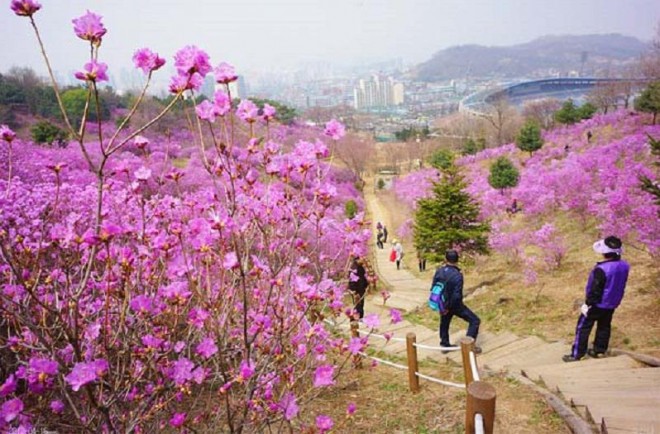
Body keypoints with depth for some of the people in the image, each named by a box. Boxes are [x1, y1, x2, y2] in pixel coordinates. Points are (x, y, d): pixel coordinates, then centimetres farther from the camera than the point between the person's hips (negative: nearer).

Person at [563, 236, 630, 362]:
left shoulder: (601, 269, -32)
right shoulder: (624, 266, -8)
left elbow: (595, 290, -24)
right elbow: (620, 286, 7)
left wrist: (587, 303, -12)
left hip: (597, 304, -7)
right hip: (612, 304, 7)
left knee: (583, 327, 3)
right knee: (604, 326, 21)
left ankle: (576, 355, 8)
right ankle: (599, 350, 34)